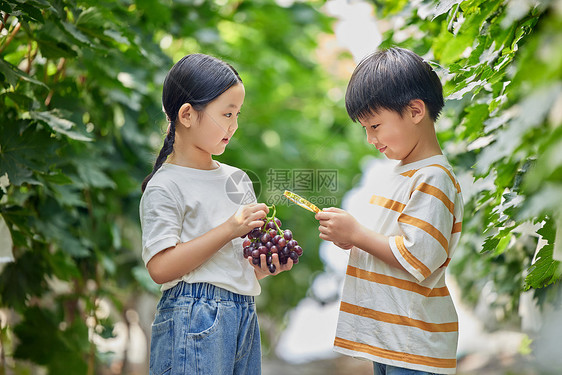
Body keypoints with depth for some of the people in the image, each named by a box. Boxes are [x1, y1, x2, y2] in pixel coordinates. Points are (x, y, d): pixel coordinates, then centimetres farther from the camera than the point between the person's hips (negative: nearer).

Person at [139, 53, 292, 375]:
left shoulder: (238, 179, 15)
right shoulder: (165, 187, -7)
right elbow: (160, 267, -17)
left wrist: (268, 265, -3)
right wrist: (229, 229, -16)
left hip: (245, 314, 7)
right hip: (193, 320, -7)